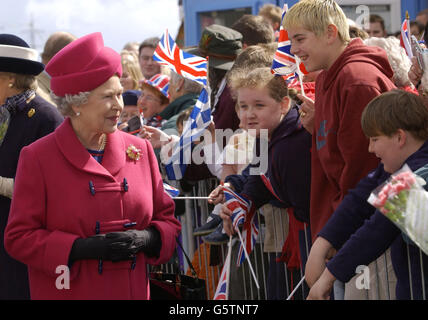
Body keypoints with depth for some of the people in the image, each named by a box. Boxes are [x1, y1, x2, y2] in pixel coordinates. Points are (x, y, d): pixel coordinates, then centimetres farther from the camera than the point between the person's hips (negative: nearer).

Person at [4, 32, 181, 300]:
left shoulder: (140, 150, 4)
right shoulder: (38, 157, -7)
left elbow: (168, 220, 11)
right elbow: (18, 238, -9)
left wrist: (146, 239, -11)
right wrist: (81, 248, -20)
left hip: (133, 291, 4)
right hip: (68, 292, -3)